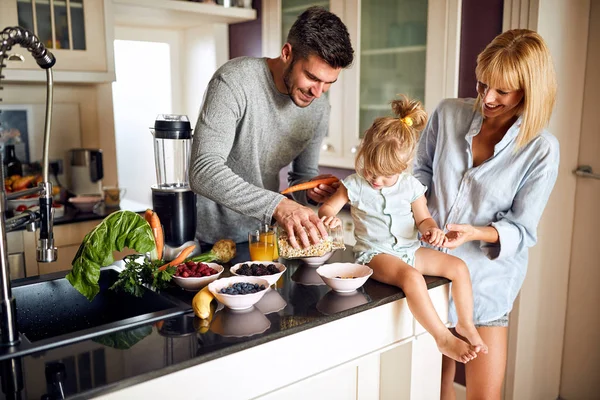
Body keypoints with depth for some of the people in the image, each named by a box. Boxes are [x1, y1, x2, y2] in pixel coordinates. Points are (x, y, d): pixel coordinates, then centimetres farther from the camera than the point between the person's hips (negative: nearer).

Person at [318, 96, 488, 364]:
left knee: (458, 267, -8)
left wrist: (431, 229, -13)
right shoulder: (355, 185, -5)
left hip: (410, 249, 5)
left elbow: (422, 218, 10)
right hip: (375, 254, -5)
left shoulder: (411, 186, 2)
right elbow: (327, 207, -1)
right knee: (412, 277, -34)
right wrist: (329, 217, -26)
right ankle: (442, 337, -25)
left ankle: (466, 325, 7)